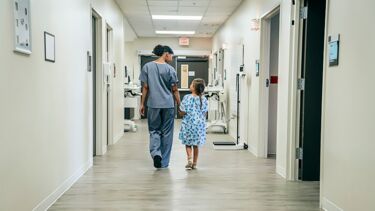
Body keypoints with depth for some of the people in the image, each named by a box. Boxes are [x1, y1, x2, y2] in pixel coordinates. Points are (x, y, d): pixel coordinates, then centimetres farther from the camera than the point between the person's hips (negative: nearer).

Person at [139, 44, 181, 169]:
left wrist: (142, 104, 9)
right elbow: (175, 90, -2)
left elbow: (145, 87, 2)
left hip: (153, 104, 1)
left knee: (154, 130, 13)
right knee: (166, 133, 9)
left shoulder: (147, 67, 2)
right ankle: (164, 162, 15)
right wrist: (179, 105, 7)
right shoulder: (170, 69, -3)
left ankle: (156, 153, -13)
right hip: (168, 105, -1)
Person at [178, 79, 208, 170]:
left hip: (188, 124, -3)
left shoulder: (187, 98, -13)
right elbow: (205, 114, 2)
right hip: (200, 124, 3)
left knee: (188, 144, 11)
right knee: (196, 145, 13)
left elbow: (182, 112, -12)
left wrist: (180, 112, 9)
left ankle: (190, 159, -7)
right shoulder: (204, 99, -3)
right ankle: (194, 163, 18)